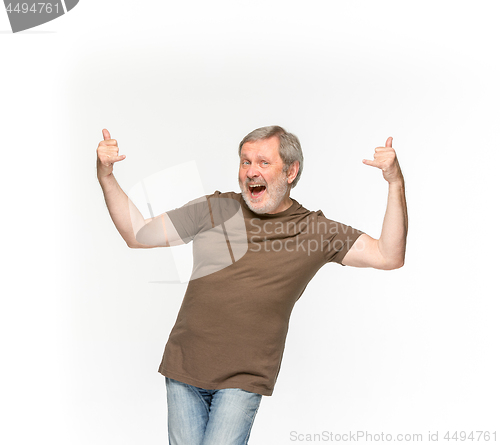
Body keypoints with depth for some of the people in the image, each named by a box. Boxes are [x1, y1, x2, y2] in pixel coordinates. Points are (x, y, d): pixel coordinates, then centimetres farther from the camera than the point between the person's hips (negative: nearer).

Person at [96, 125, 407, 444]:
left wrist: (396, 183, -15)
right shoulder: (214, 210, 2)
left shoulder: (316, 230, 1)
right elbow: (137, 234, 7)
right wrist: (106, 177, -5)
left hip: (244, 380, -2)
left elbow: (389, 257, -5)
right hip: (184, 370, 2)